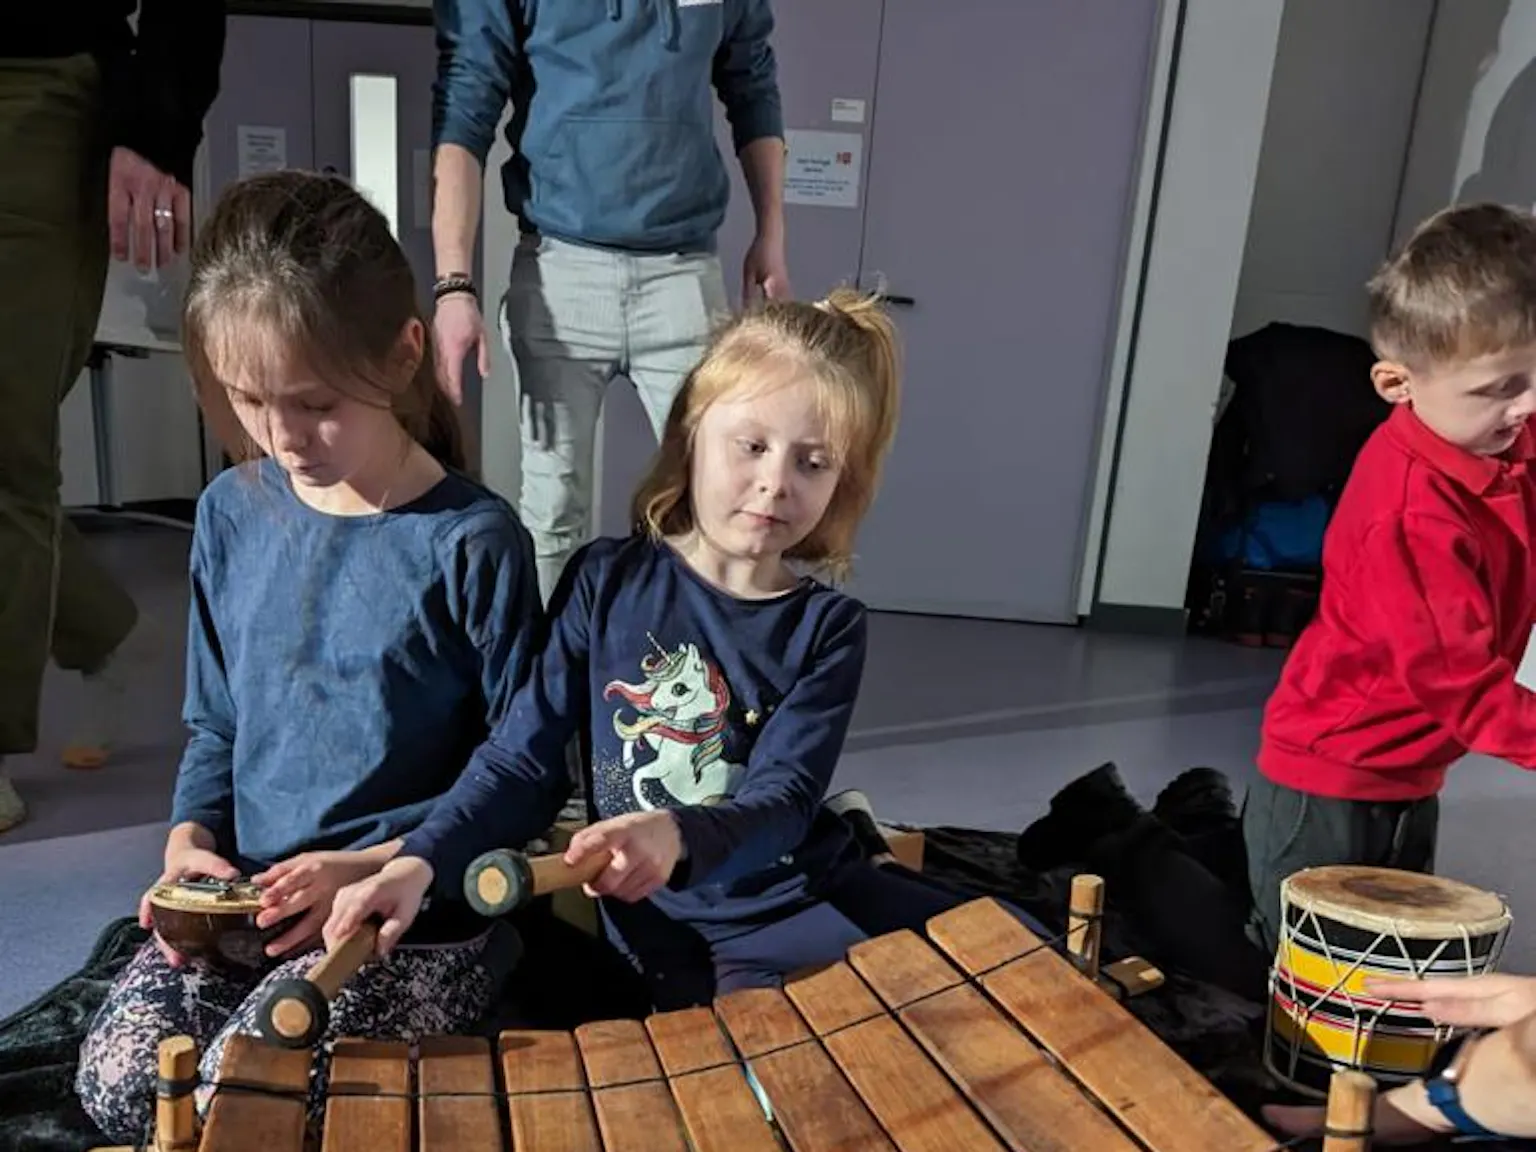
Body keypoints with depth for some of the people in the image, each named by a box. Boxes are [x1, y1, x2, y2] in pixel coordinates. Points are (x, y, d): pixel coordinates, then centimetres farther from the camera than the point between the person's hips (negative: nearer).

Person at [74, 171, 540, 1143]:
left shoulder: (472, 541, -15)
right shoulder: (232, 513, 2)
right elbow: (215, 724, 13)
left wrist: (370, 865, -17)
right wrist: (192, 838, -4)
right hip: (245, 898, 5)